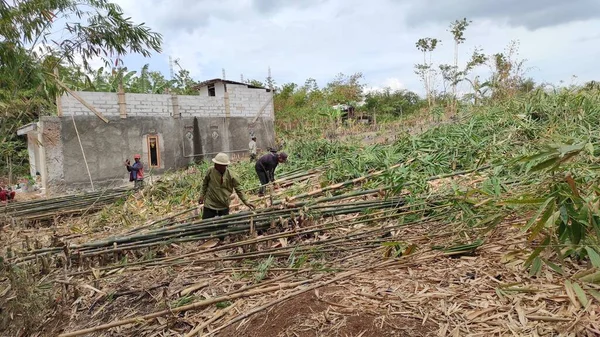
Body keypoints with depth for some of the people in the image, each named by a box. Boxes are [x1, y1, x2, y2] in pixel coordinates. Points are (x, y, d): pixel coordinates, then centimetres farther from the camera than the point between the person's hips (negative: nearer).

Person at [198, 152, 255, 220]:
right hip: (210, 205, 0)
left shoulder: (230, 175, -13)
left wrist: (245, 202, -6)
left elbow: (238, 189, -4)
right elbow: (205, 183, 8)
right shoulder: (211, 171, -10)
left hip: (224, 207, 0)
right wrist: (202, 195, 6)